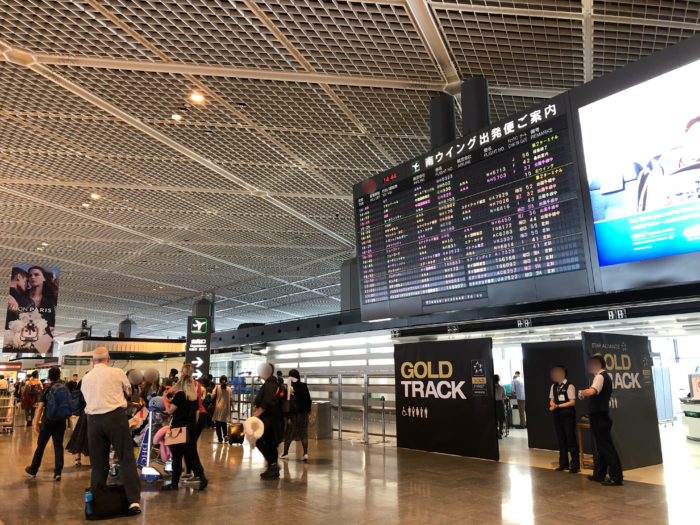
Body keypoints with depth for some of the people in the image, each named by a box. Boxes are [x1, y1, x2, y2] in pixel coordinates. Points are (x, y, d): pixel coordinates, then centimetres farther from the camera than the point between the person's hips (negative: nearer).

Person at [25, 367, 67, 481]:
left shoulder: (46, 390, -7)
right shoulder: (65, 388, -1)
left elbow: (40, 408, -13)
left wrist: (36, 423, -11)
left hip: (48, 420, -2)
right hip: (61, 420, 2)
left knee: (41, 445, 13)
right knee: (58, 446, 5)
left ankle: (33, 470, 28)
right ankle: (57, 472, 0)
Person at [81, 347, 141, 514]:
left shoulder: (86, 379, 11)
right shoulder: (117, 372, 2)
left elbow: (87, 399, 20)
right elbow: (129, 391, 17)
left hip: (93, 420, 4)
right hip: (116, 417, -3)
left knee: (98, 463, 12)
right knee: (126, 459, -2)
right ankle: (134, 500, -7)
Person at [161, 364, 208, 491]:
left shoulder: (180, 394, -10)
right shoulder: (194, 396, 10)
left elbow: (170, 410, -9)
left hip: (179, 428, -6)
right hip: (191, 428, 6)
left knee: (177, 457, 3)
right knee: (192, 455, 9)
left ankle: (174, 483, 12)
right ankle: (201, 477, -3)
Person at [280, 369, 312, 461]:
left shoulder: (290, 387, -14)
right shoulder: (304, 386, 2)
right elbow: (309, 399, 10)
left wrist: (288, 416, -15)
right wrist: (308, 410, 19)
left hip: (294, 414, -4)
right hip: (304, 413, 4)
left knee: (288, 434, 9)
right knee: (304, 434, 7)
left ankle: (285, 453, 18)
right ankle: (305, 453, -2)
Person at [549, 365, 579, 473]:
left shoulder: (569, 386, -11)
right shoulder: (554, 386, 9)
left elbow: (572, 402, -15)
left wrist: (558, 406, -20)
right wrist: (552, 404, -11)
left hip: (568, 416, -6)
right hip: (557, 416, 7)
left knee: (571, 440, 0)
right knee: (561, 441, 14)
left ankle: (575, 465, 10)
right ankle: (563, 464, 24)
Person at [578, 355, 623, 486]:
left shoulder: (600, 376, -16)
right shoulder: (606, 376, 15)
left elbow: (592, 391, -33)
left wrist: (581, 392, -17)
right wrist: (586, 394, 18)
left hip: (599, 416, -10)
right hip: (602, 415, 10)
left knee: (606, 446, -6)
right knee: (601, 446, 14)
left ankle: (616, 477, -3)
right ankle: (599, 474, 22)